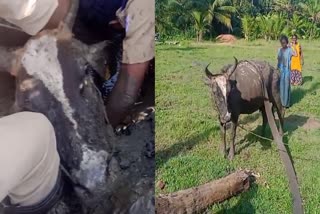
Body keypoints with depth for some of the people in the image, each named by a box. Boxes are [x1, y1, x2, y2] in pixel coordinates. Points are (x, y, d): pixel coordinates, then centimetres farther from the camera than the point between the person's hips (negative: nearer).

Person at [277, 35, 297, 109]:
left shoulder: (289, 50, -11)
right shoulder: (280, 50, 4)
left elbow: (296, 54, -31)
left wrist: (290, 47, -22)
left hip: (287, 70, -5)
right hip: (280, 70, 5)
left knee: (286, 86, 2)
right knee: (280, 86, 11)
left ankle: (287, 103, 12)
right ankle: (281, 102, 23)